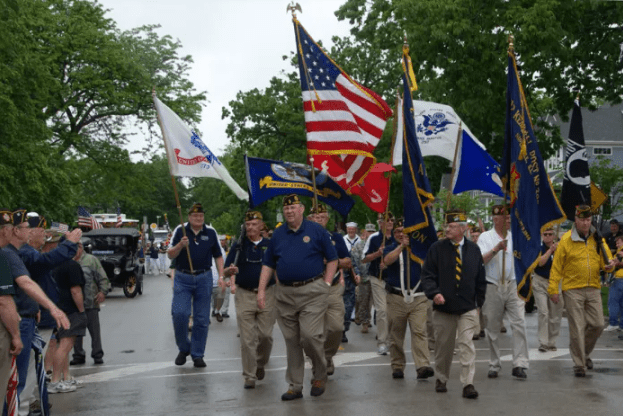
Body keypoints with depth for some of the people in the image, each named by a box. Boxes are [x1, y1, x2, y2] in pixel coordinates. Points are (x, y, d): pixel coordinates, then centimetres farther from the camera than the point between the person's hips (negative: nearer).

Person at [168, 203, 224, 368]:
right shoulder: (180, 231, 3)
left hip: (204, 278, 1)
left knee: (202, 319, 3)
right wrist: (180, 245, -18)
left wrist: (221, 276, 2)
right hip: (182, 278, -1)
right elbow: (171, 255, 1)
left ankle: (197, 355, 13)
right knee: (179, 314, -14)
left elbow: (218, 256, 13)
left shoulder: (211, 233, 7)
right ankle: (183, 348, 8)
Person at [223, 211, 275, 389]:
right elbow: (226, 272, 0)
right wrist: (230, 271, -22)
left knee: (266, 335, 1)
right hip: (244, 294, 0)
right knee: (247, 338, -1)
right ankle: (249, 376, 6)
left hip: (267, 294, 1)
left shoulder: (270, 245, 6)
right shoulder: (238, 246, 5)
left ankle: (260, 364, 28)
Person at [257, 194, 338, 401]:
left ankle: (320, 376, 12)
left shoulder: (316, 231, 1)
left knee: (310, 336, -12)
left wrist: (326, 284, -4)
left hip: (312, 292, -4)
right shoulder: (277, 235, 11)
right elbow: (268, 264, 13)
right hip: (285, 294, 4)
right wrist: (261, 290, 5)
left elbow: (332, 259, 4)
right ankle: (295, 386, 16)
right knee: (291, 341, 7)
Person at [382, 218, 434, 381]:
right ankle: (397, 366, 17)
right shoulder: (391, 248, 7)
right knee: (396, 335, 5)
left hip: (418, 298, 0)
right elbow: (387, 260, -15)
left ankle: (423, 366, -18)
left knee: (419, 332, -11)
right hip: (396, 298, 0)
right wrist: (402, 245, -20)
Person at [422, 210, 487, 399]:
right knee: (443, 346, 10)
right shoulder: (437, 248, -1)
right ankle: (441, 379, 29)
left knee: (467, 344, -8)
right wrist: (434, 293, -19)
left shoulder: (473, 250, 4)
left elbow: (480, 279, 10)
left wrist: (479, 302, 8)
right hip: (443, 306, 0)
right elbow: (427, 274, -3)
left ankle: (468, 384, -5)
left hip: (468, 308, 0)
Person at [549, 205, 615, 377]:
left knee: (597, 325, 5)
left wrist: (609, 265, -13)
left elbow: (605, 259, 12)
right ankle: (579, 364, 8)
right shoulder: (566, 240, -6)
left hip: (593, 289, 4)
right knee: (577, 328, -2)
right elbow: (557, 266, -3)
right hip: (573, 290, -4)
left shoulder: (597, 238, 5)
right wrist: (553, 289, -6)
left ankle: (585, 353, 30)